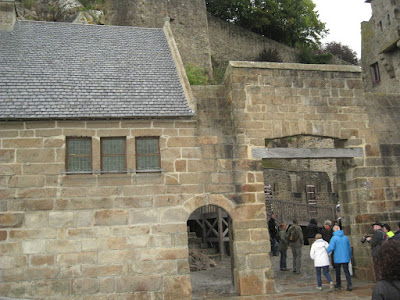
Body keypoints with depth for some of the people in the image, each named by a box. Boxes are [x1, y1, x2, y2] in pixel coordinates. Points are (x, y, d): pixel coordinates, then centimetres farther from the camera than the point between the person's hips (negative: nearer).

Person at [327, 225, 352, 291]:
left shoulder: (334, 238, -12)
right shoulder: (345, 237, 4)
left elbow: (331, 247, -18)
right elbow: (349, 248, 11)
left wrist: (326, 252, 1)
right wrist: (350, 256, 24)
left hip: (338, 258, -3)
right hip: (345, 258, 3)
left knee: (337, 271, 12)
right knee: (346, 271, 5)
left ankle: (338, 285, 23)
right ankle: (349, 285, -7)